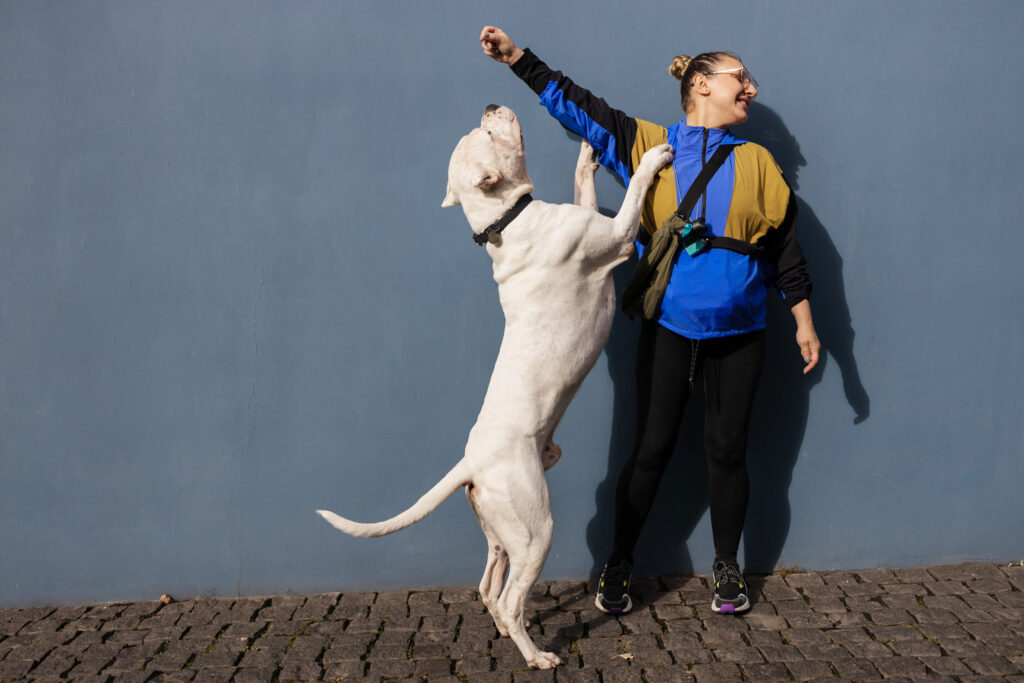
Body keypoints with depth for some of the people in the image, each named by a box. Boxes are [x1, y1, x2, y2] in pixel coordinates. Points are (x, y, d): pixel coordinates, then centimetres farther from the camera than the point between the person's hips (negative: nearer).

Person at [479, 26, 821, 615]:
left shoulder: (756, 162, 6)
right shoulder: (650, 145, 2)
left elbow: (785, 247, 9)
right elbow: (579, 107, 0)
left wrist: (804, 321, 6)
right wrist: (518, 58, -7)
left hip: (737, 331, 1)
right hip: (669, 328, -1)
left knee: (727, 449, 7)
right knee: (651, 449, 3)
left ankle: (728, 568, 25)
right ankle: (619, 566, 19)